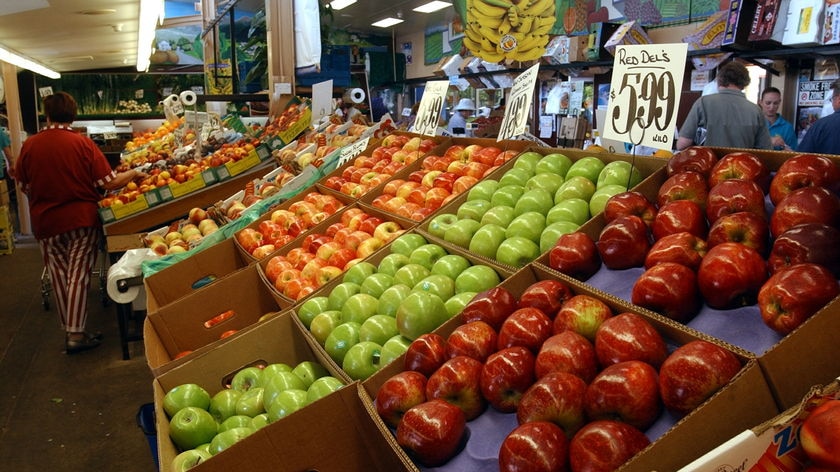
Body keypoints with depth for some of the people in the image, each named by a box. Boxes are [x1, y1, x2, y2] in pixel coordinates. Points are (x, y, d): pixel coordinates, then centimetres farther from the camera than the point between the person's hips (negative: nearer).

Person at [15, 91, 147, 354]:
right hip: (82, 219, -2)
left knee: (58, 276, 14)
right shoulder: (83, 143, -10)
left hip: (45, 222, 3)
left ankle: (68, 330, 26)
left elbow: (24, 186, 7)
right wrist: (134, 173, 6)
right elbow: (109, 183, -12)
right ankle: (76, 335, 2)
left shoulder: (29, 145, -3)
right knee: (78, 274, 2)